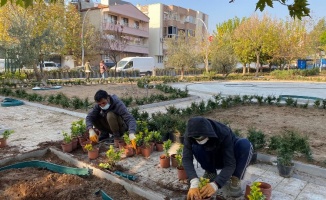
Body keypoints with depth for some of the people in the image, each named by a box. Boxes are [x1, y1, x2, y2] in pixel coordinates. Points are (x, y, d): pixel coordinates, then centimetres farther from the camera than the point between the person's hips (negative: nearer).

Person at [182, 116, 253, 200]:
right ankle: (210, 172, -5)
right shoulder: (190, 135, -27)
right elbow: (186, 158, -35)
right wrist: (194, 182, -51)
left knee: (245, 144, -33)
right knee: (195, 146, -31)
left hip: (227, 157, -2)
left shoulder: (224, 134, -35)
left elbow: (230, 164, -37)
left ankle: (235, 179, -16)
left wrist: (215, 184, -51)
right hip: (212, 160, 2)